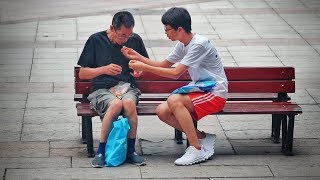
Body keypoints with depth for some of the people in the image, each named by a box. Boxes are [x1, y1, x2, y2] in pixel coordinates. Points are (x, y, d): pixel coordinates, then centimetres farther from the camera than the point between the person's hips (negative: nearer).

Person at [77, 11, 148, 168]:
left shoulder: (135, 40, 8)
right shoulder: (96, 40, 1)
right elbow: (82, 74, 5)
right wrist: (104, 69, -12)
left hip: (127, 87, 2)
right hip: (102, 90, -2)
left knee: (129, 103, -35)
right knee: (116, 104, -37)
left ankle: (130, 150, -22)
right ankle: (101, 152, -26)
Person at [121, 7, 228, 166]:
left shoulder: (199, 44, -21)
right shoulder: (182, 45, 7)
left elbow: (176, 73, -23)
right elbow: (164, 65, 21)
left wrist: (144, 67, -22)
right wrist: (138, 57, 10)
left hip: (215, 94, -9)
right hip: (200, 90, 9)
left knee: (174, 100, -30)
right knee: (162, 111, -9)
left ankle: (197, 150, -23)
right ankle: (202, 138, 1)